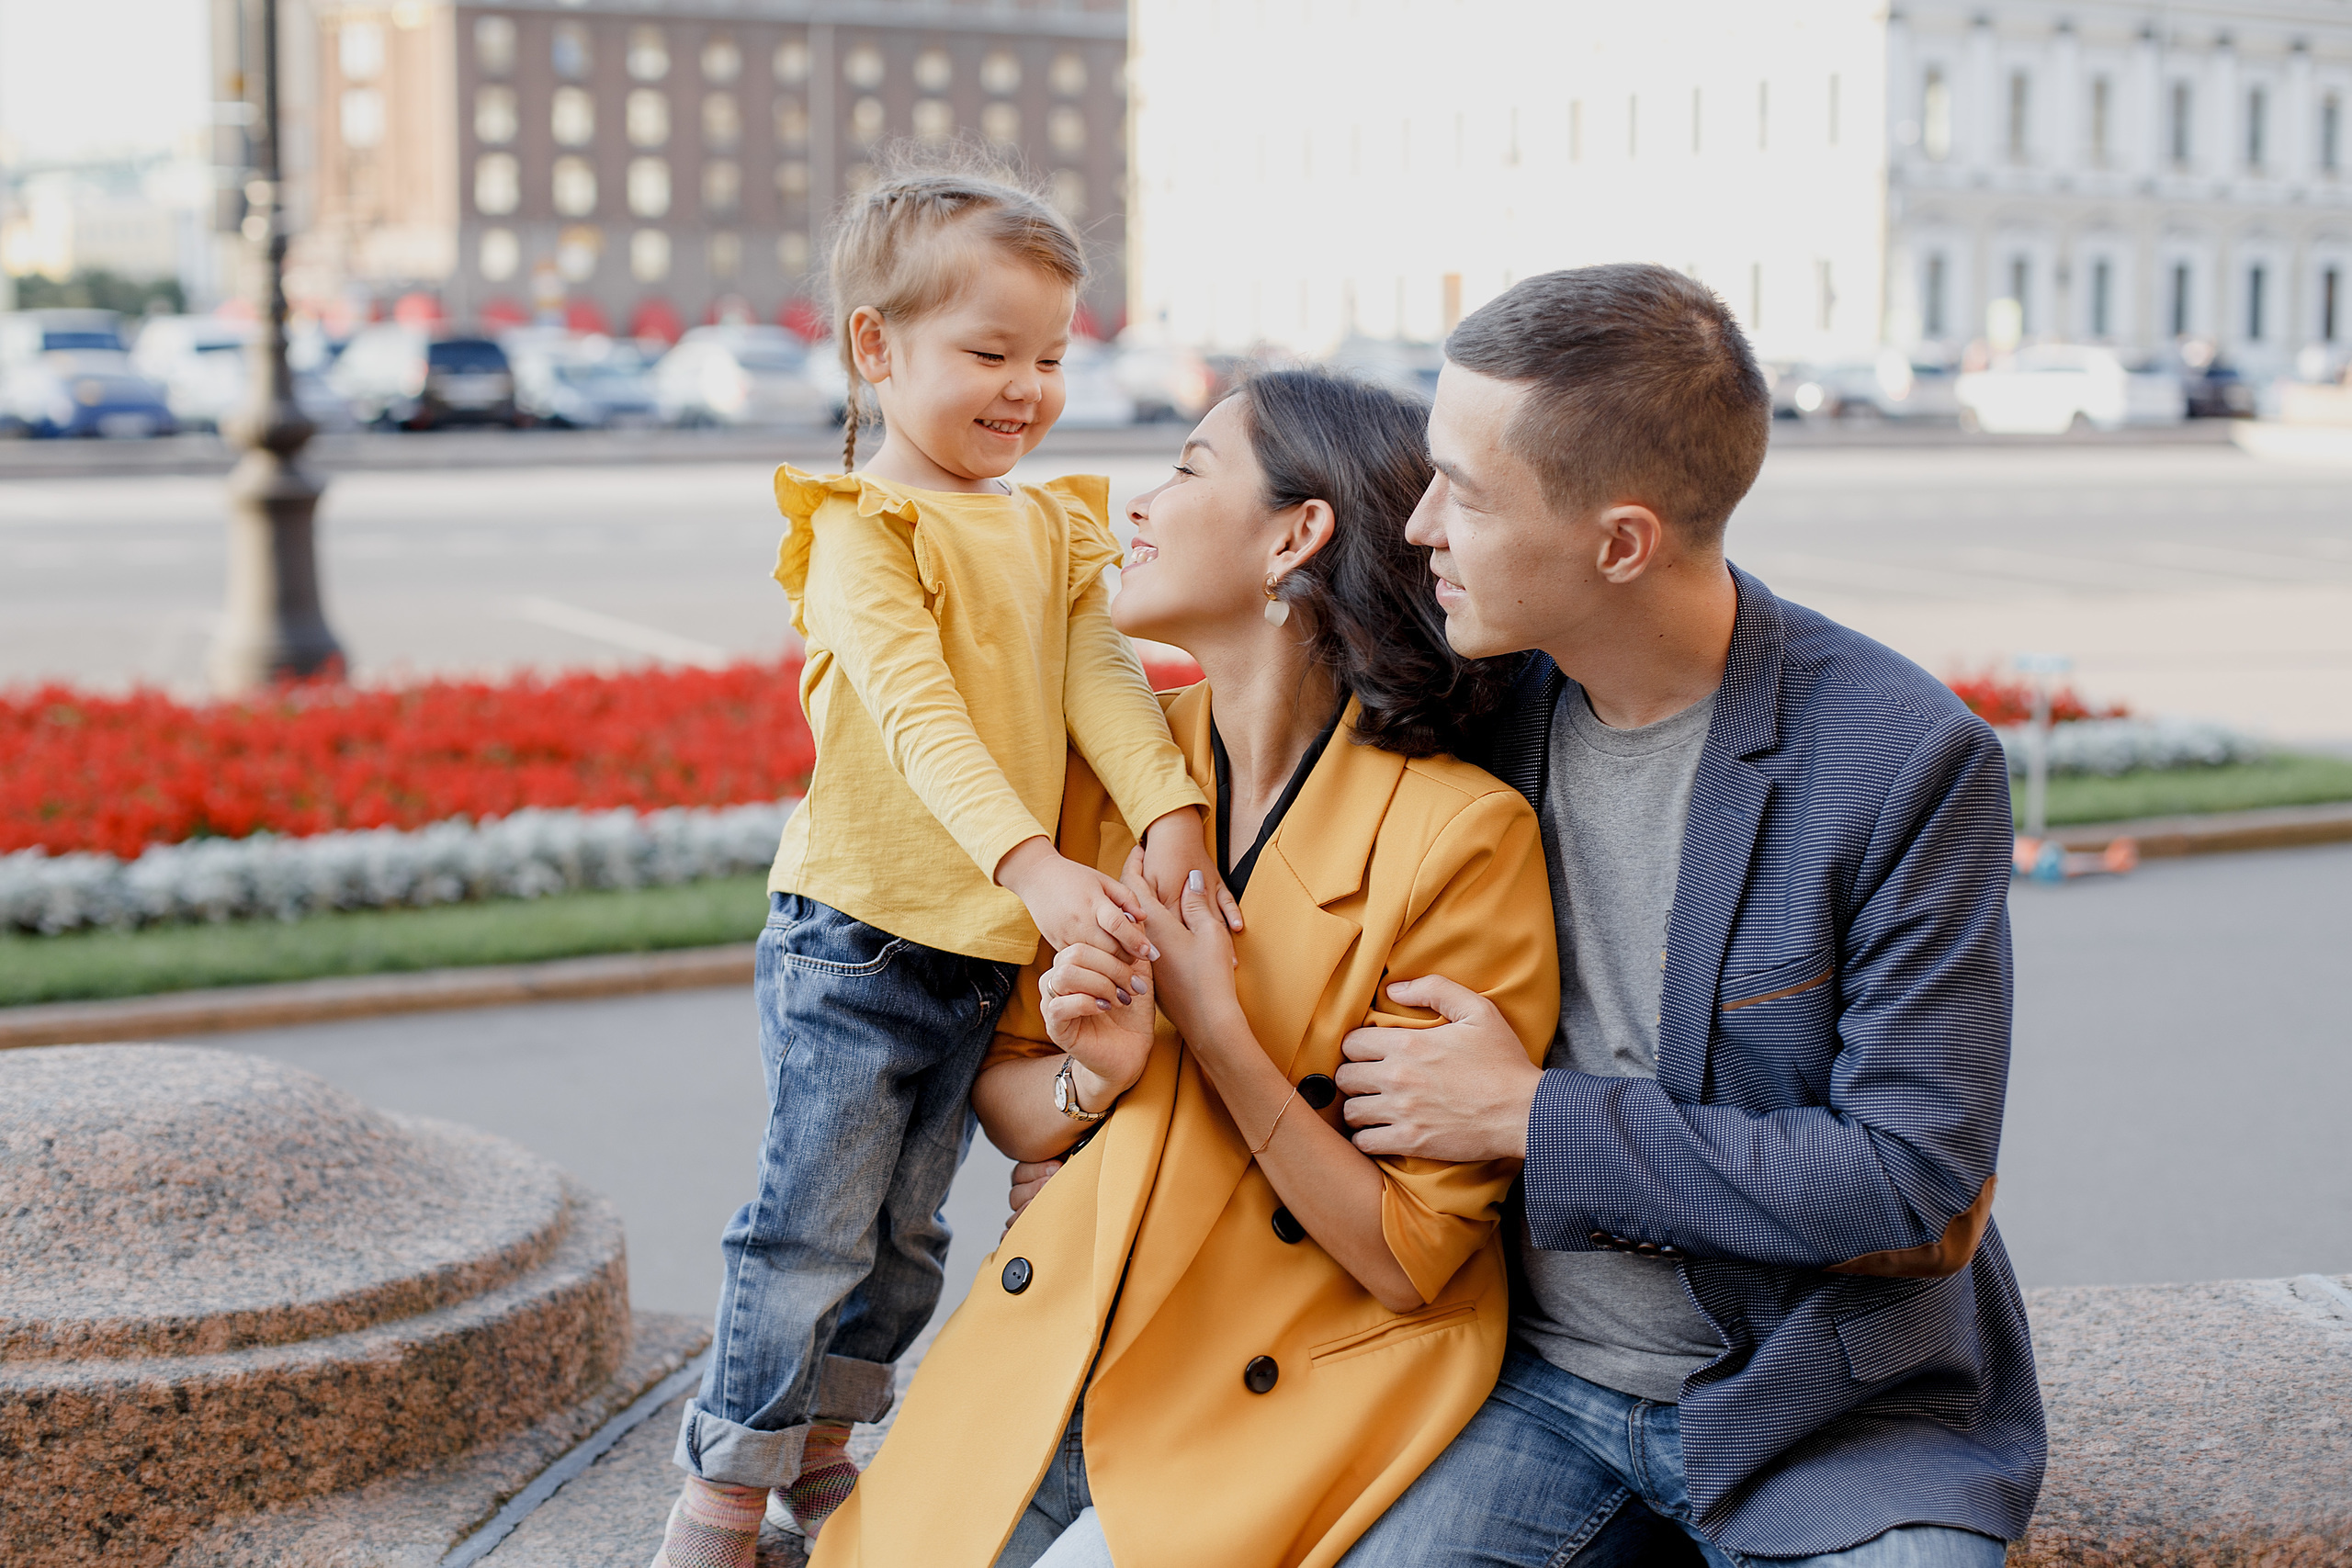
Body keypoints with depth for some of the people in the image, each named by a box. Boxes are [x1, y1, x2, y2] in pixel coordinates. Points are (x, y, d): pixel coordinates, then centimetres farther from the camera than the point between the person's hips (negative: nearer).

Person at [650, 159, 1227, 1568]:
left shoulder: (1056, 530, 9)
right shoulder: (862, 530, -13)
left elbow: (1104, 682, -5)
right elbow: (920, 716, -25)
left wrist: (1172, 814, -24)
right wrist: (1033, 864, -38)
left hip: (992, 949, 7)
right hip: (856, 937, -6)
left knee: (906, 1229, 18)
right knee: (810, 1227, 0)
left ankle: (825, 1438, 35)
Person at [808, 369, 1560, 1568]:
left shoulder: (1460, 836, -16)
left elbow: (1412, 1259, -13)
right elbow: (1003, 1098, 9)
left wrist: (1214, 1031, -20)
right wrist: (1093, 1077, -13)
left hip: (1272, 1423, -4)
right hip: (1048, 1369, 5)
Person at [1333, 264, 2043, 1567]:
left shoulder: (1907, 761, -16)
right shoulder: (1476, 712, -2)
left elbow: (1913, 1178, -16)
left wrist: (1537, 1116, -16)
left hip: (1833, 1408, -3)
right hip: (1533, 1373, 3)